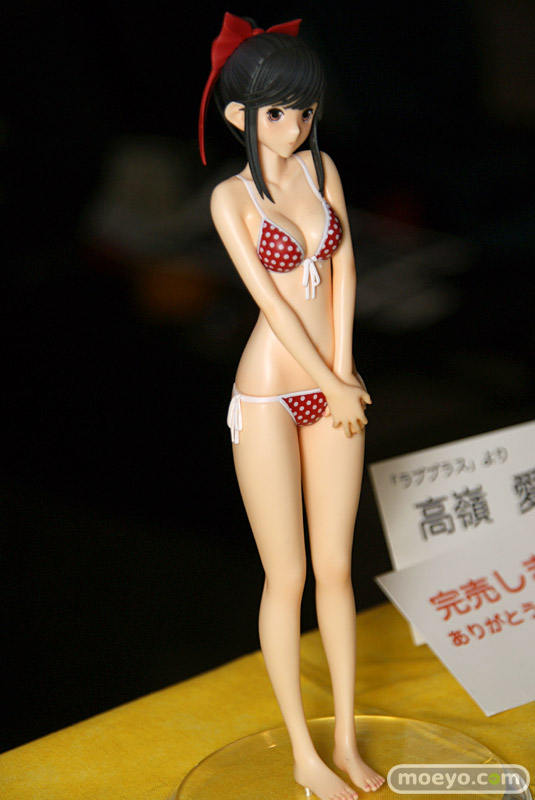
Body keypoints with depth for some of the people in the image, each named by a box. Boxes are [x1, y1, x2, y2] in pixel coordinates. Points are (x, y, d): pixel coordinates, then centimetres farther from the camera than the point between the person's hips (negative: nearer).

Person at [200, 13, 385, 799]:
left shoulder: (322, 167, 5)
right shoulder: (231, 197, -8)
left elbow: (344, 271, 3)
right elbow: (272, 301, -12)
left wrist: (344, 376, -5)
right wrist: (334, 386, -11)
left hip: (333, 391, 5)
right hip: (270, 398, -4)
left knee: (336, 568, 11)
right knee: (287, 578, 3)